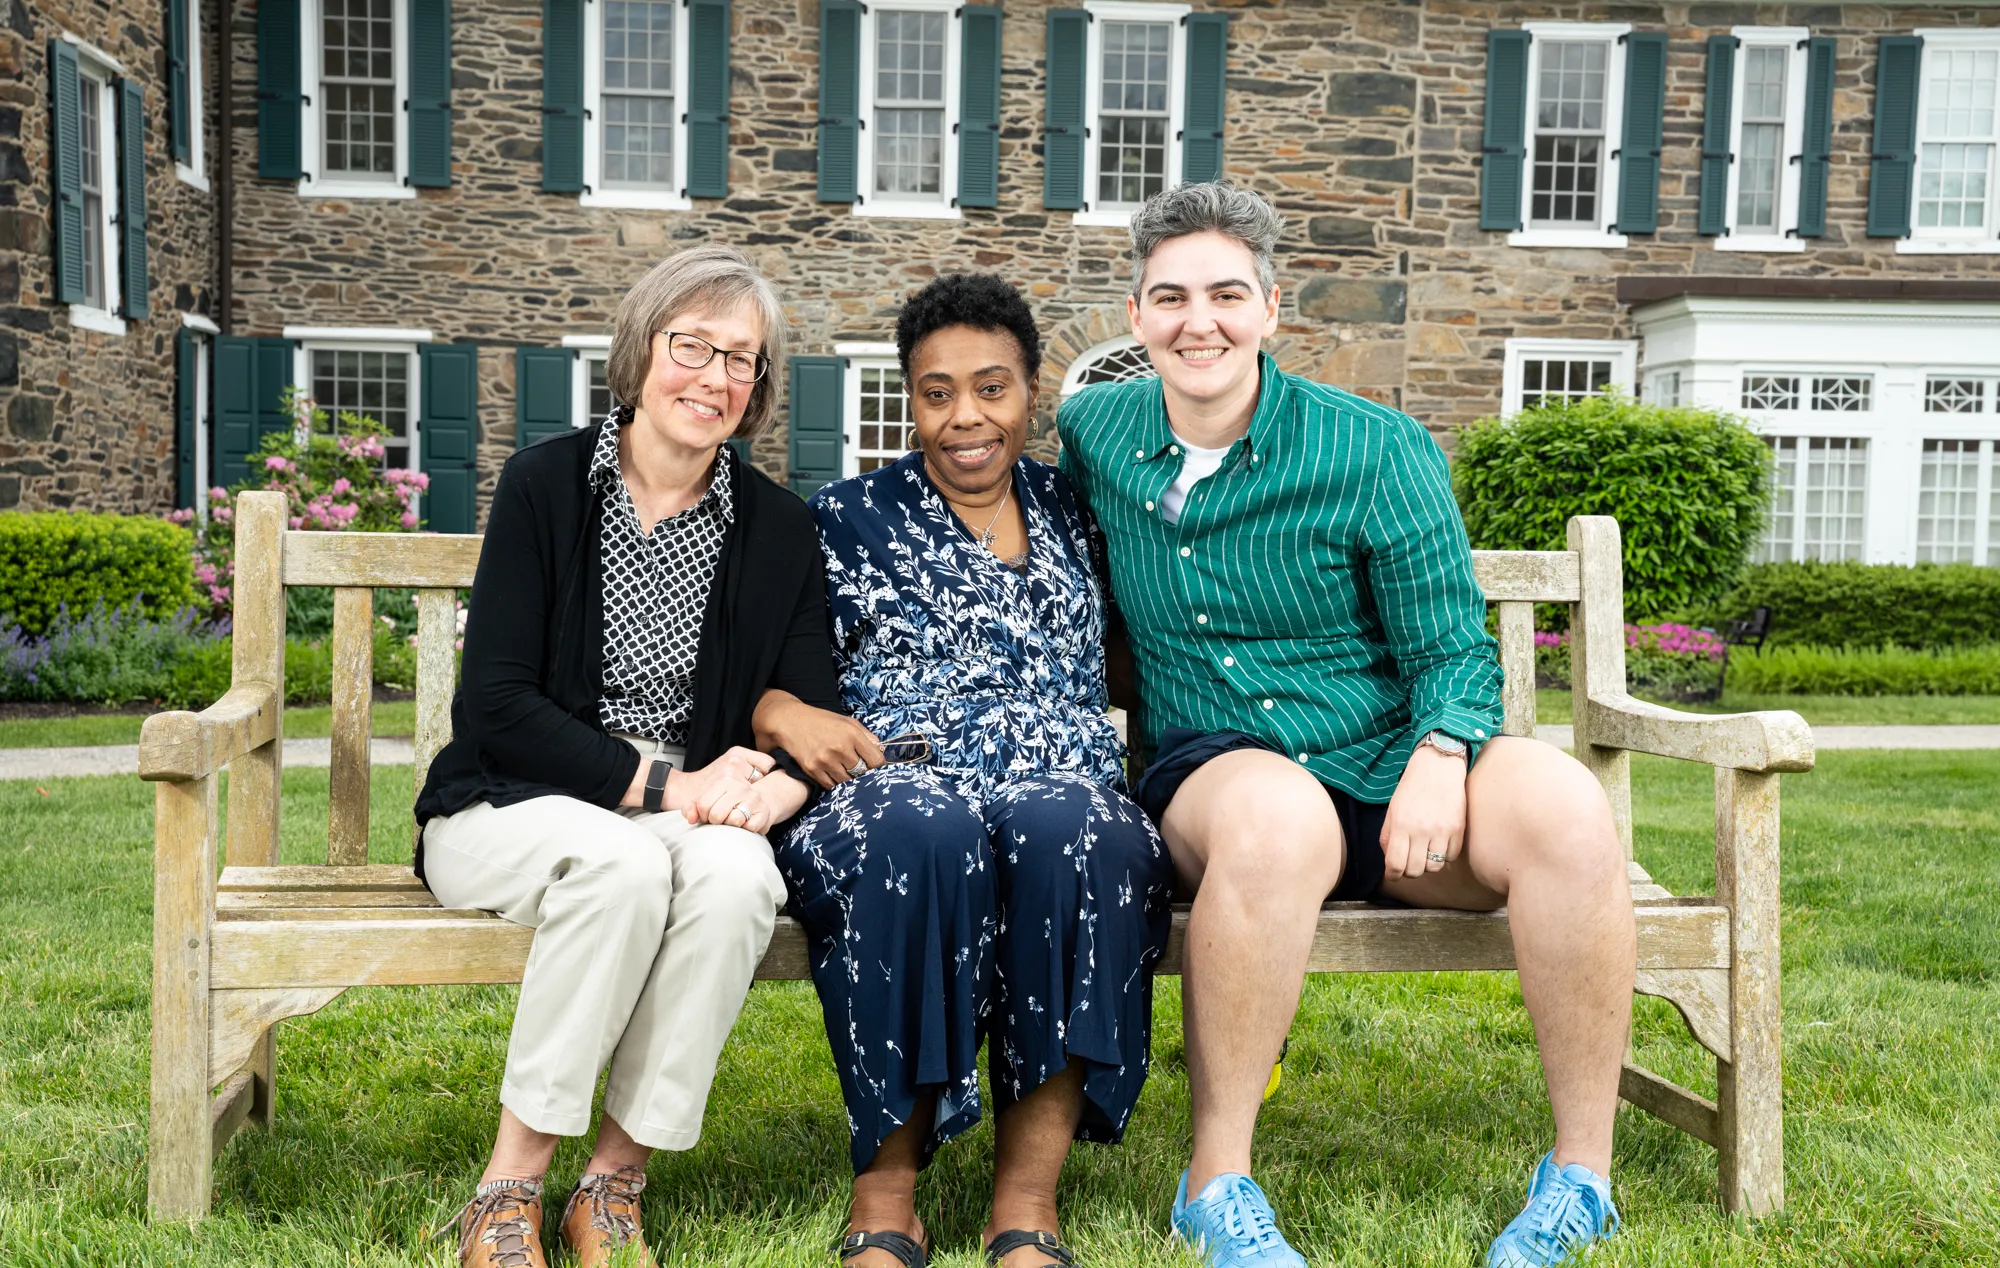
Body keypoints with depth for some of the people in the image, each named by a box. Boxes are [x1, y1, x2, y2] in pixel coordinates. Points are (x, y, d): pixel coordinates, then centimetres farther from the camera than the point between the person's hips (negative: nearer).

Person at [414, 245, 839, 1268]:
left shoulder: (776, 528, 4)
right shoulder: (546, 482, -4)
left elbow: (811, 717, 2)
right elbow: (495, 704, -10)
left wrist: (774, 787, -22)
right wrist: (661, 785, -19)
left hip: (694, 814, 2)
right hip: (513, 806, -2)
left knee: (737, 871, -32)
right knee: (626, 862, -35)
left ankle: (614, 1183, -16)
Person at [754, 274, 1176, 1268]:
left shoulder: (1071, 510, 22)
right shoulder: (847, 518, 15)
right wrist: (785, 714, -10)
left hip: (1066, 788, 2)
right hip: (890, 787, -1)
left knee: (1067, 830, -35)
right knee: (924, 832, -38)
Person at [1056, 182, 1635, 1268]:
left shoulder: (1377, 450, -3)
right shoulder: (1092, 434, 6)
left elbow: (1453, 648, -2)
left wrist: (1439, 757, -22)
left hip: (1390, 771, 1)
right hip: (1213, 769, 0)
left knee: (1562, 804, -30)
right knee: (1276, 812, -38)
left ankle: (1583, 1178, -14)